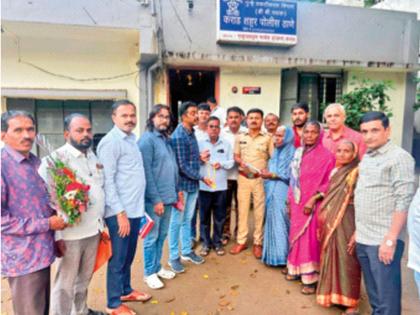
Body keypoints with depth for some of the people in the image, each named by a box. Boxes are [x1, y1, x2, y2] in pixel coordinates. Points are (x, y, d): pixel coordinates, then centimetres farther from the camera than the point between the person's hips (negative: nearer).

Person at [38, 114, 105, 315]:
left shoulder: (93, 157, 10)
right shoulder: (55, 159, -12)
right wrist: (56, 235, -18)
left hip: (93, 230, 7)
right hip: (70, 233, -7)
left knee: (84, 278, 22)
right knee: (65, 283, 8)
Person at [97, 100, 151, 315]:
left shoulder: (131, 139, 12)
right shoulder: (110, 142, -14)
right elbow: (108, 181, -18)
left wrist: (138, 207, 16)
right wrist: (120, 212, -19)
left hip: (135, 209, 8)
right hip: (120, 211, -8)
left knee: (128, 256, 21)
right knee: (118, 258, 6)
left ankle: (126, 291, 39)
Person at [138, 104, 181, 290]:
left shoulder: (166, 139, 12)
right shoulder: (147, 139, -12)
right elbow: (146, 172, -17)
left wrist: (176, 192, 14)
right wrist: (156, 199, -18)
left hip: (168, 197, 8)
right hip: (154, 199, -8)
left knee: (162, 235, 18)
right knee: (152, 237, 5)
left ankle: (157, 267, 33)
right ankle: (149, 273, 21)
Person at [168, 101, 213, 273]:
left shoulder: (191, 133, 8)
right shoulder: (178, 136, -19)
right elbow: (182, 166, -21)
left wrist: (199, 157, -1)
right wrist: (202, 177, -16)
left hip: (192, 184, 8)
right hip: (182, 185, -8)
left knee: (187, 219, 18)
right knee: (177, 221, 5)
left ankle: (186, 251, 32)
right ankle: (173, 257, 19)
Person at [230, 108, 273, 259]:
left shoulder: (267, 138, 0)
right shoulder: (240, 137, 6)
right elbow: (236, 156, 10)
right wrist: (241, 162, -11)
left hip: (261, 178, -2)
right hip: (243, 177, 2)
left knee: (259, 211, 5)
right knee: (242, 209, 8)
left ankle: (258, 242, 17)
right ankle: (241, 241, 18)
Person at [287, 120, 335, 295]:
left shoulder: (326, 156, -11)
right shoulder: (298, 153, 7)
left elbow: (328, 184, -11)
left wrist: (313, 200, -18)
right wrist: (289, 201, 10)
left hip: (312, 205, -6)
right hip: (297, 203, 6)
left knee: (310, 239, -2)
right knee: (296, 235, 13)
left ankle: (310, 278, 10)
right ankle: (296, 269, 29)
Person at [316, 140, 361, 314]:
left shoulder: (357, 173, -13)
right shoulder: (335, 172, 10)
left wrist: (357, 231, -20)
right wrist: (322, 223, 15)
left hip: (347, 223, -7)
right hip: (331, 222, 7)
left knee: (347, 261, 1)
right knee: (331, 258, 15)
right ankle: (333, 294, 32)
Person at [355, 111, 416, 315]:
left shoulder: (399, 157, -10)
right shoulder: (366, 157, 13)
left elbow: (404, 202, -15)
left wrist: (390, 240, -18)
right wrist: (357, 231, 14)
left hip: (383, 240, -7)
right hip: (363, 239, 7)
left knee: (386, 298, 3)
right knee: (373, 295, 19)